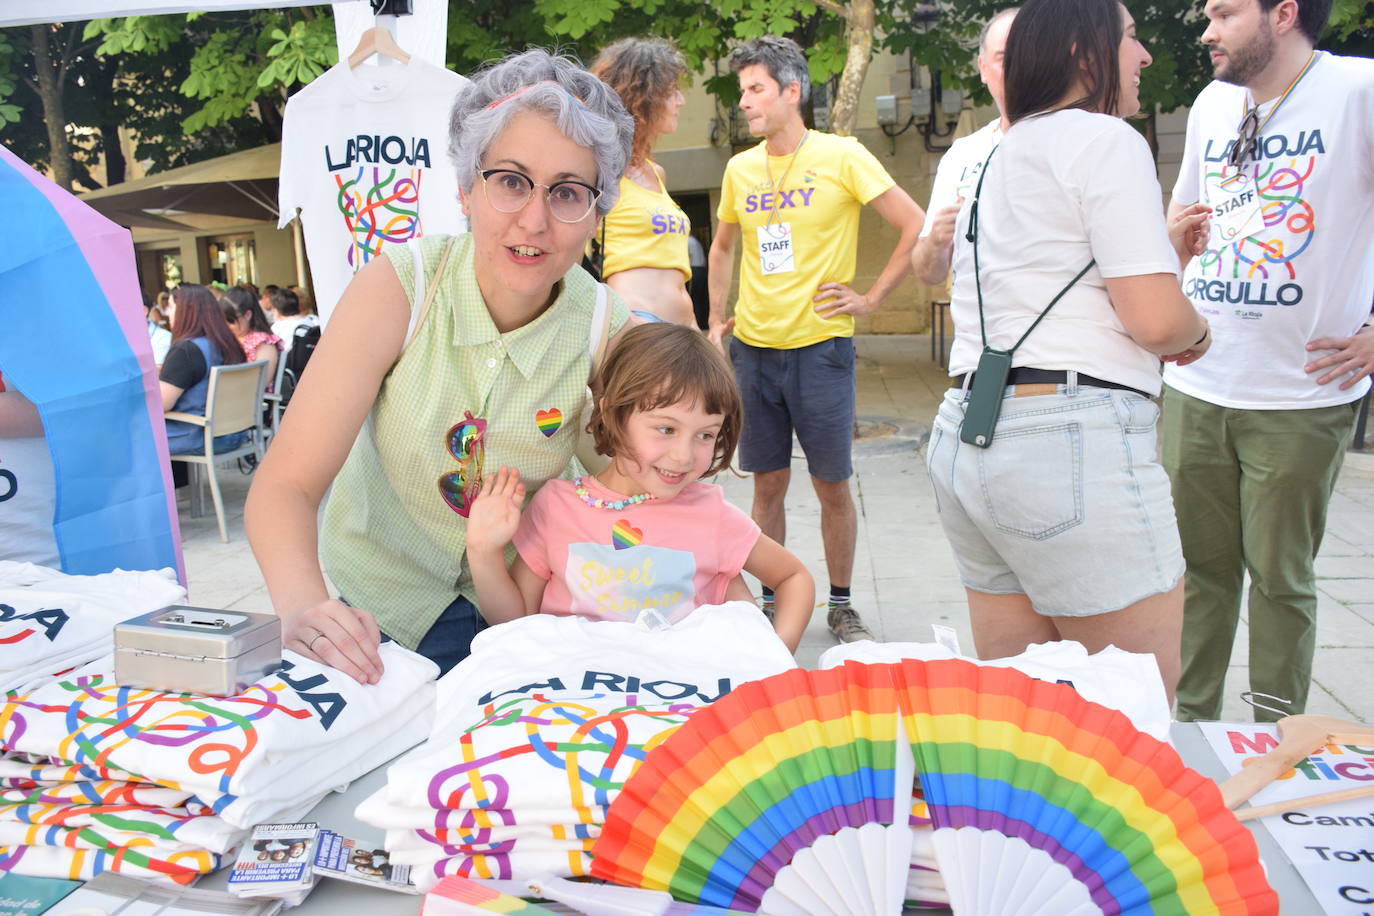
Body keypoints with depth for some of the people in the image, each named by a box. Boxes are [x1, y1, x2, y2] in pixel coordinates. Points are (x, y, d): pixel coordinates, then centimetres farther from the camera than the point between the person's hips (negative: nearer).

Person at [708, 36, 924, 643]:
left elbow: (917, 228, -4)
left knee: (832, 485, 4)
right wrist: (716, 321, 15)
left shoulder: (842, 156, -5)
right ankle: (771, 601, 23)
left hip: (820, 347, -3)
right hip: (752, 348, 4)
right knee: (768, 484, 10)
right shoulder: (740, 168, 9)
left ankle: (841, 606, 21)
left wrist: (870, 298, -6)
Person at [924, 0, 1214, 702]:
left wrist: (1156, 251, 35)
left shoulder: (999, 160, 23)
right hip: (1075, 443, -9)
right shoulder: (1105, 137, -3)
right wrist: (1197, 331, 10)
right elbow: (1156, 321, -13)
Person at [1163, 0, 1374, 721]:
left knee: (1280, 575, 6)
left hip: (1301, 396, -4)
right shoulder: (1212, 103, 10)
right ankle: (1191, 724, 26)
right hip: (1193, 386, 5)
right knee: (1199, 565, 11)